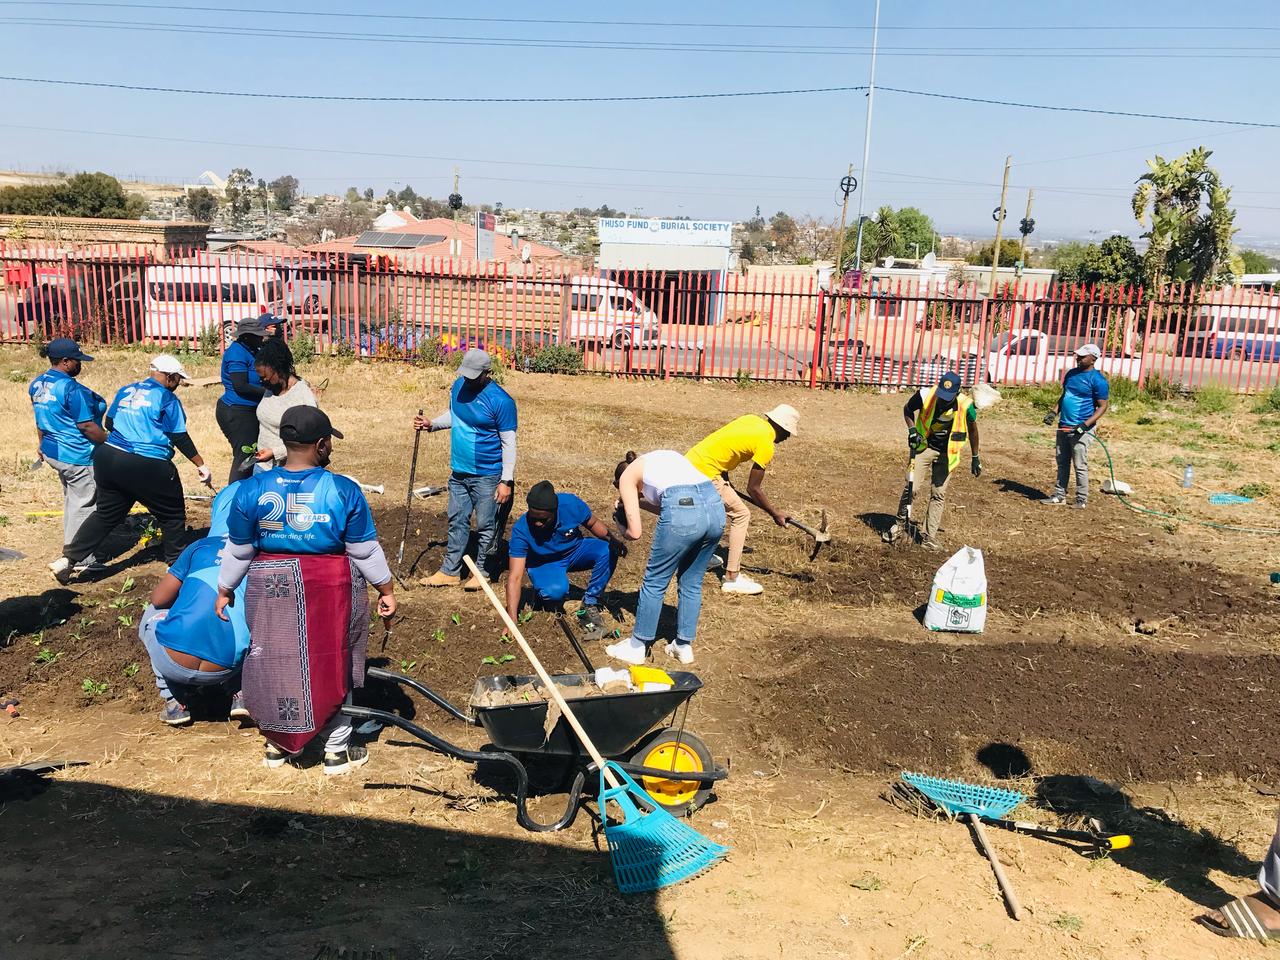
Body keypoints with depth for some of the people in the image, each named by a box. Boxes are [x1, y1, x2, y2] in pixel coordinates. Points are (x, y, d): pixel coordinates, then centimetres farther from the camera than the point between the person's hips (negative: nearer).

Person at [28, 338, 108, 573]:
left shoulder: (38, 384, 5)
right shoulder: (71, 388, -23)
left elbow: (41, 419, 18)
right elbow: (86, 426, -23)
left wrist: (43, 444, 29)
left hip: (52, 451, 9)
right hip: (78, 456, -9)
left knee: (71, 501, 22)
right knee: (83, 505, 2)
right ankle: (81, 559, 8)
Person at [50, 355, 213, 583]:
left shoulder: (126, 391, 13)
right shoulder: (167, 398, -6)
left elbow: (108, 423, 19)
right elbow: (180, 438, -8)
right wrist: (201, 466, -2)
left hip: (109, 458, 7)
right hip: (148, 467, -7)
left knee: (106, 513, 17)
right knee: (173, 515, 11)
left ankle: (67, 559, 11)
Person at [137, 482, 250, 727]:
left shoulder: (201, 547, 4)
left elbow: (158, 599, 9)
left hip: (172, 662, -2)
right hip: (225, 669, 2)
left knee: (152, 614, 29)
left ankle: (175, 702, 19)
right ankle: (238, 693, 13)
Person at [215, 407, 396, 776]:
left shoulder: (252, 490, -7)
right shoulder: (343, 490, -14)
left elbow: (238, 550, 2)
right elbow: (366, 550, -7)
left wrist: (225, 590, 17)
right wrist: (386, 590, 4)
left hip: (272, 590, 2)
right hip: (331, 591, -2)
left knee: (276, 664, 19)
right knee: (333, 666, 13)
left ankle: (278, 744, 32)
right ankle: (337, 751, 23)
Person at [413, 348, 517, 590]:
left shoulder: (500, 401, -19)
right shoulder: (459, 385, 1)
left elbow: (509, 443, -16)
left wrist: (507, 481, -19)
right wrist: (432, 424, 1)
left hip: (487, 476, -7)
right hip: (459, 471, 7)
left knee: (486, 527, 5)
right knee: (457, 521, 15)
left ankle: (483, 572, 22)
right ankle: (450, 572, 25)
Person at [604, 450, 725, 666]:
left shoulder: (627, 476, 18)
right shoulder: (662, 457, 35)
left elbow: (634, 532, 13)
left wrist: (623, 531, 34)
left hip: (684, 513, -6)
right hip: (715, 505, 6)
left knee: (654, 583, 12)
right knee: (691, 583, 22)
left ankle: (637, 647, 26)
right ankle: (684, 646, 32)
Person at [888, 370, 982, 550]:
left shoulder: (965, 406, -21)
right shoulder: (925, 395, -22)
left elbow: (972, 429, -1)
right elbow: (908, 409, 1)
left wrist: (975, 458, 6)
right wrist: (912, 429, -16)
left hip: (946, 453, 0)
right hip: (923, 446, 0)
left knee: (938, 493, 3)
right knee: (911, 486, -7)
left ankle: (929, 536, 11)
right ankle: (900, 523, 13)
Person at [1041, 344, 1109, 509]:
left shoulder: (1097, 380, -11)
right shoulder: (1071, 374, 10)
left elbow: (1103, 406, -11)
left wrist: (1085, 425, -21)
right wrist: (1054, 412, 6)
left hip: (1081, 430, -7)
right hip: (1063, 427, 7)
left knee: (1080, 466, -2)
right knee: (1062, 463, 12)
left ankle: (1082, 500, 8)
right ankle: (1059, 496, 20)